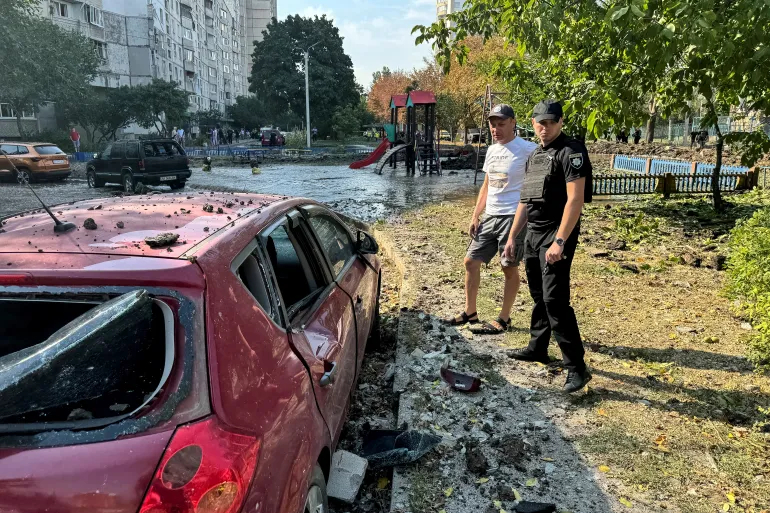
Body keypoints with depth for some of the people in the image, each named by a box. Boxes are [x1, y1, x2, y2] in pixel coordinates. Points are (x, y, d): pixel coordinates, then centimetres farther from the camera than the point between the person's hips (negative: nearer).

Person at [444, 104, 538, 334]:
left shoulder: (527, 150, -10)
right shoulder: (491, 150, 13)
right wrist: (475, 216, 13)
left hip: (513, 217, -8)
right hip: (489, 216, 8)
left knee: (509, 268, 3)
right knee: (471, 261, 10)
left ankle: (503, 319, 17)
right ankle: (470, 312, 24)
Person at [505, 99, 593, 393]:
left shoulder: (571, 152, -10)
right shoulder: (534, 156, 16)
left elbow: (575, 199, -19)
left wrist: (559, 241, -25)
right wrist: (512, 237, 16)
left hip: (556, 236, -8)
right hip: (532, 234, 8)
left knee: (555, 300, -13)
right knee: (538, 296, 16)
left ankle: (576, 367, -6)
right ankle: (537, 348, 31)